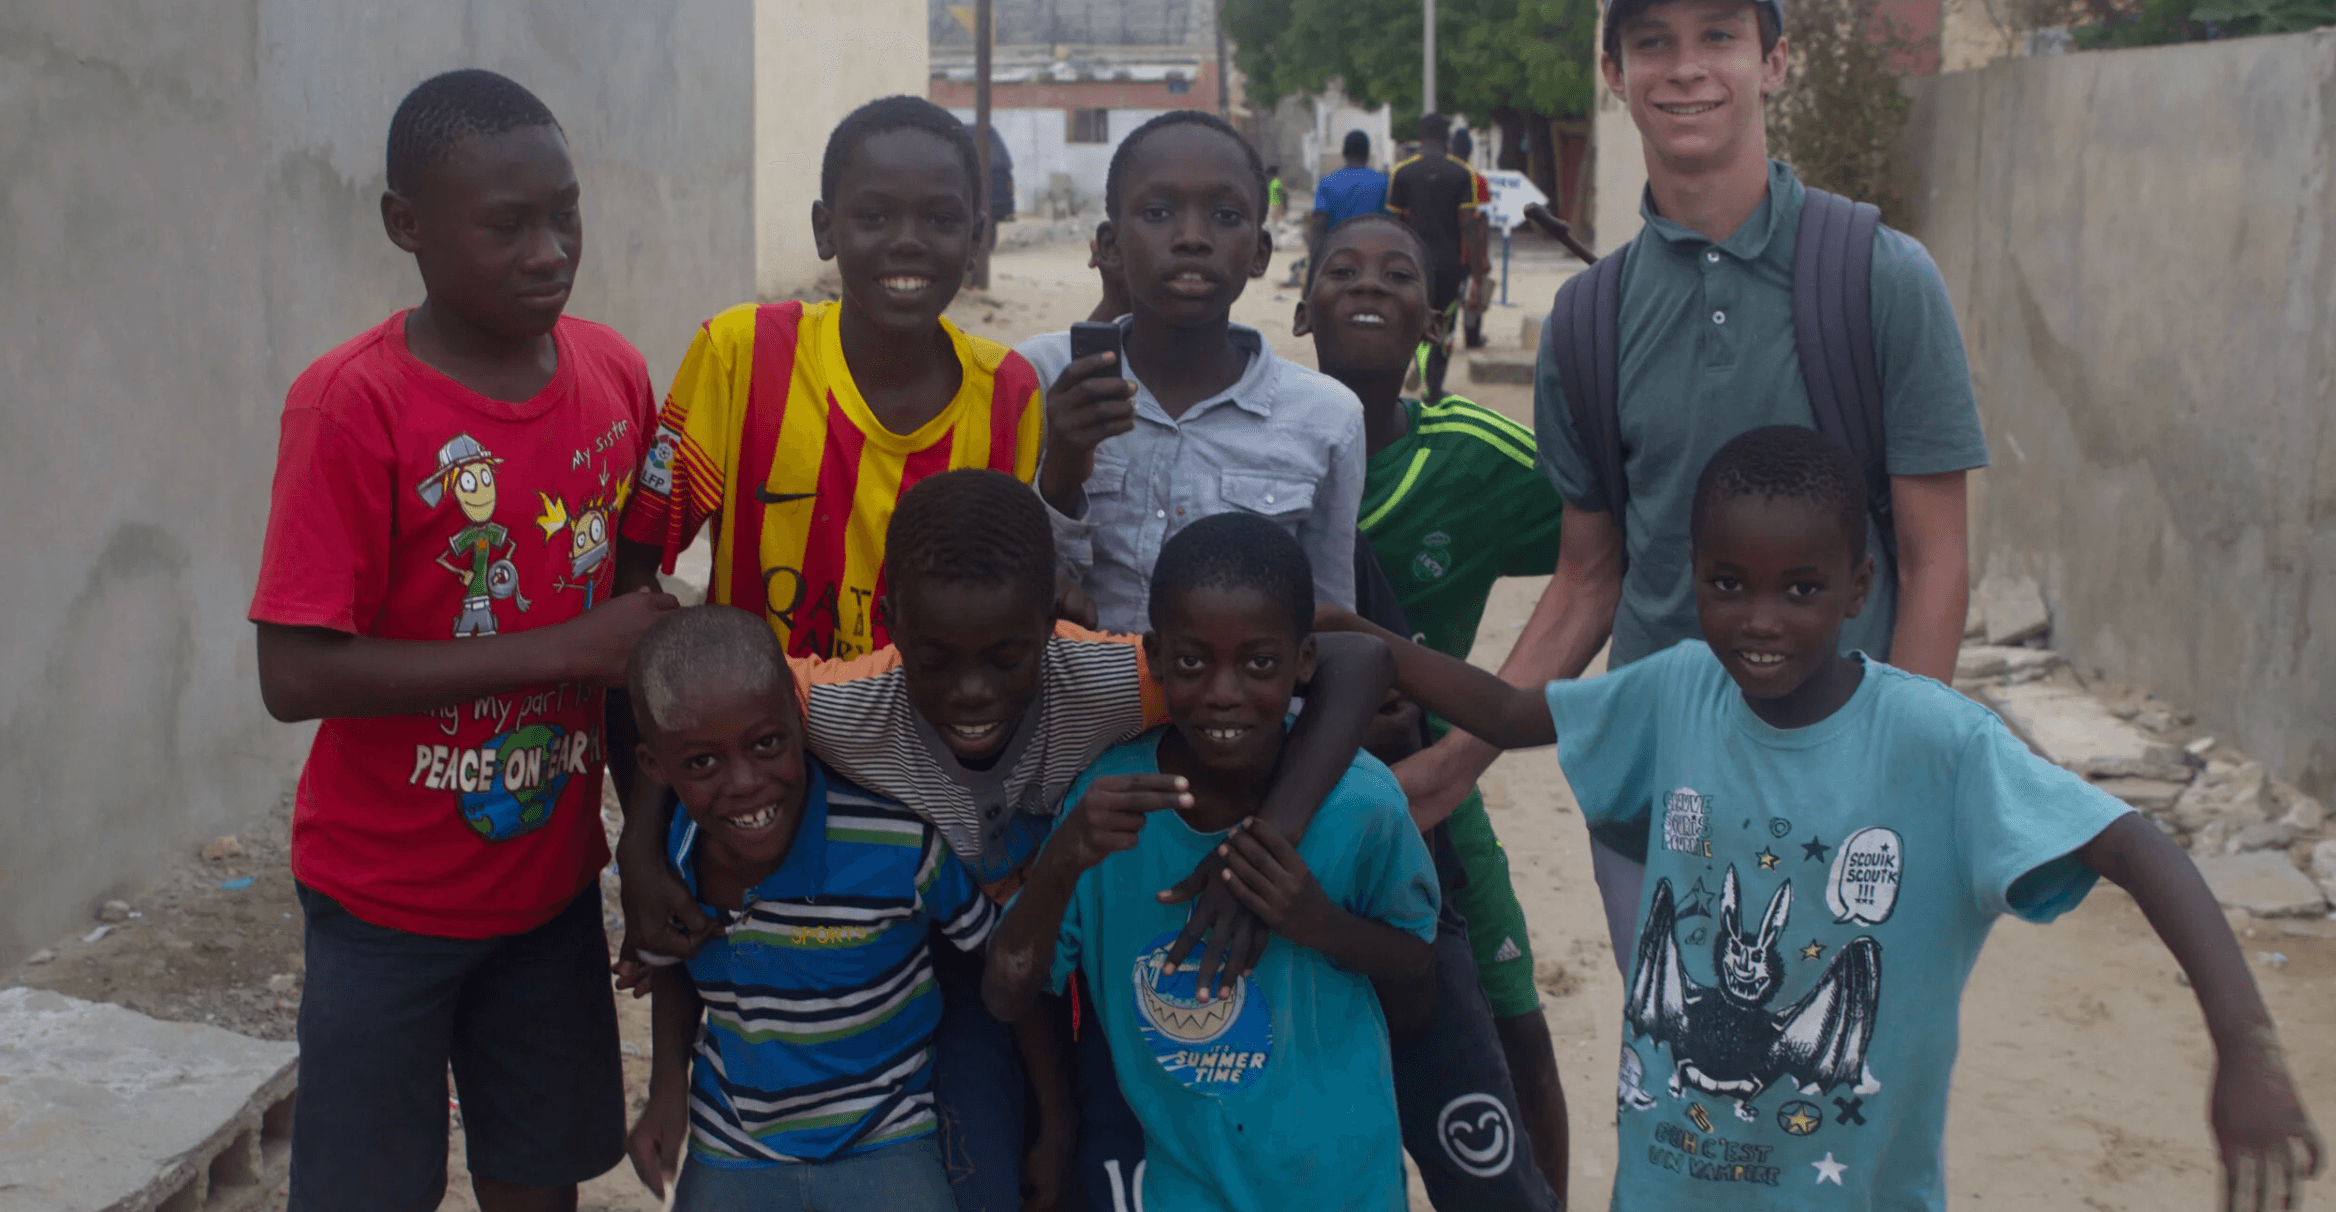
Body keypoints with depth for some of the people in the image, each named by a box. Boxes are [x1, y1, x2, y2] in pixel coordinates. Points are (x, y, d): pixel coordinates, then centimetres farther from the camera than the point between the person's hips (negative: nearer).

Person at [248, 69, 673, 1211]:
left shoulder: (614, 372, -3)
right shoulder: (350, 405, -19)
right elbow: (295, 674, -23)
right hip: (389, 896, -4)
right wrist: (564, 650, -25)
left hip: (552, 872, 4)